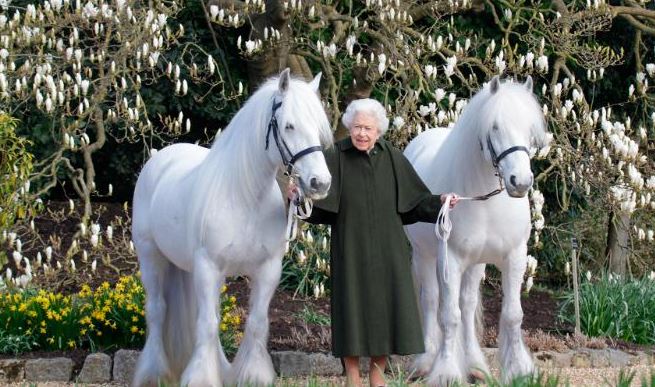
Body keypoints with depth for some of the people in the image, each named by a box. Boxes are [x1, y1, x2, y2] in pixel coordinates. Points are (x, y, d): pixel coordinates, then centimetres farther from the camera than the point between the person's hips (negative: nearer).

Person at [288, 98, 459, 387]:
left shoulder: (392, 158, 2)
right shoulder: (335, 157, -5)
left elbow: (415, 200, 6)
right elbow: (317, 204, -11)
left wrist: (439, 202, -10)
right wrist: (298, 197, -30)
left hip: (387, 250, 2)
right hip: (351, 250, -2)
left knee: (386, 305, 5)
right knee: (353, 305, 1)